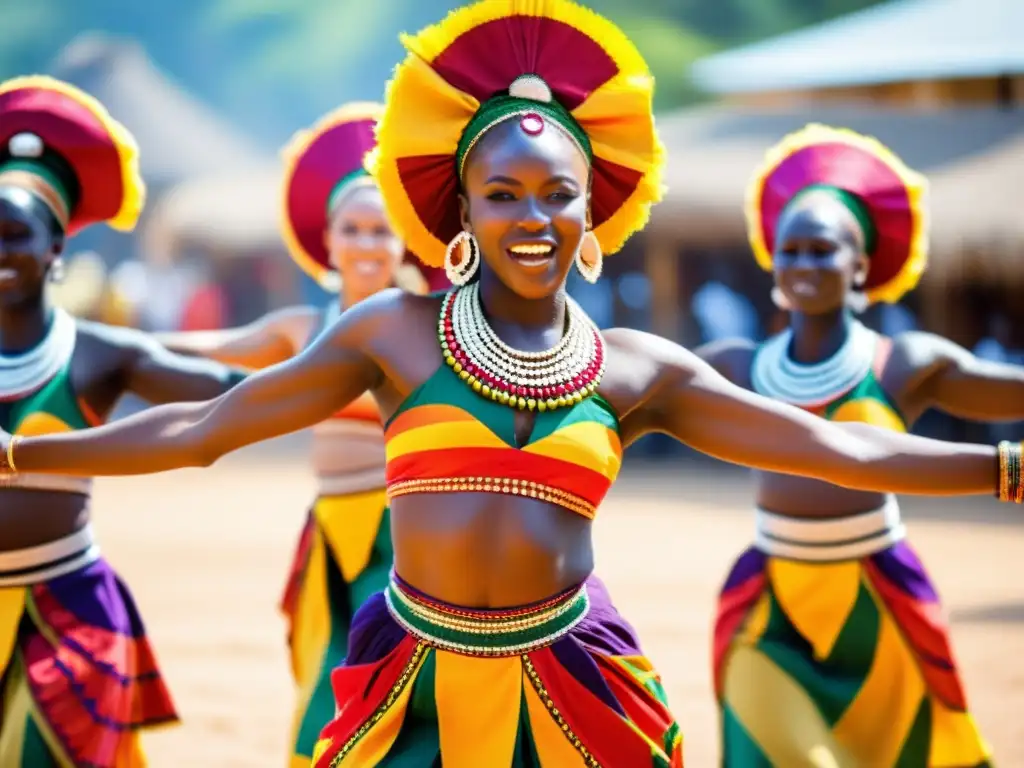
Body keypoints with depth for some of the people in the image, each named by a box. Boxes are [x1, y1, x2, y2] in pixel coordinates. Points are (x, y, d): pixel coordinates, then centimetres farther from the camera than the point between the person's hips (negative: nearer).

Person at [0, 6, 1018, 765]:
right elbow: (199, 428, 1)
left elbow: (843, 450, 4)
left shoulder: (639, 369, 4)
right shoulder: (396, 331, 0)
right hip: (416, 679, -1)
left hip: (569, 685, 1)